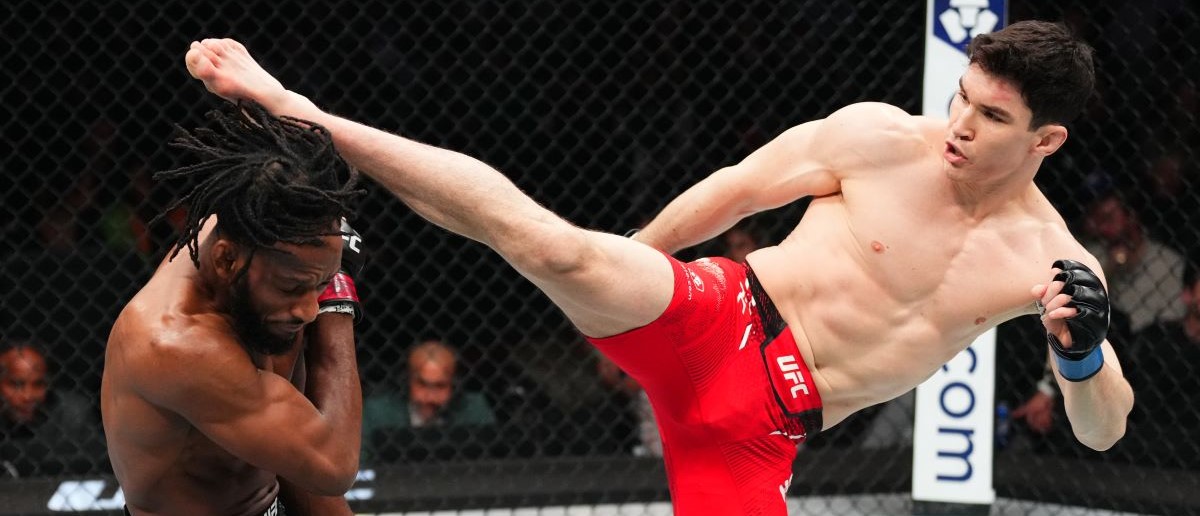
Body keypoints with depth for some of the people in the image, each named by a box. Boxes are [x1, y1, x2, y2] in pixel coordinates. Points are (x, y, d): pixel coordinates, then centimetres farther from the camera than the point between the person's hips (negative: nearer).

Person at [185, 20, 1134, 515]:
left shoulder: (1053, 263, 1)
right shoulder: (880, 139, -4)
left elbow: (1105, 429, 2)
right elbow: (730, 193, 7)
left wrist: (1083, 350, -20)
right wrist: (620, 293, 14)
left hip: (757, 433, 2)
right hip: (714, 323, -2)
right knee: (548, 241, -27)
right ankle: (292, 112, -22)